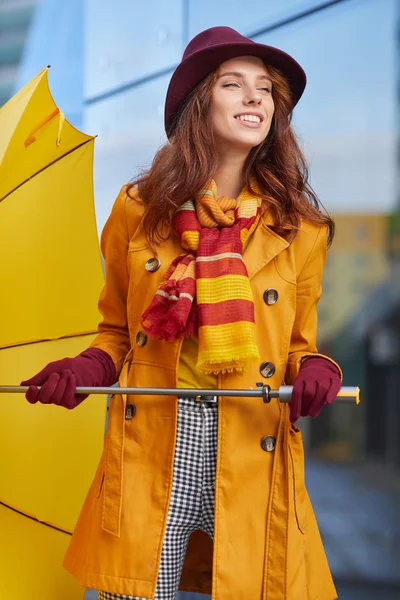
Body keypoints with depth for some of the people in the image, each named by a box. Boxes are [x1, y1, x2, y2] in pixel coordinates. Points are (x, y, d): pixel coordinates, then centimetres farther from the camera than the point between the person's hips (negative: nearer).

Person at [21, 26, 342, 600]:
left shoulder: (300, 229, 8)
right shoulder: (139, 209, 6)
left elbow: (300, 347, 14)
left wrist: (315, 373, -8)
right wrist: (85, 370, -4)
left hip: (252, 462, 1)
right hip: (151, 455, 0)